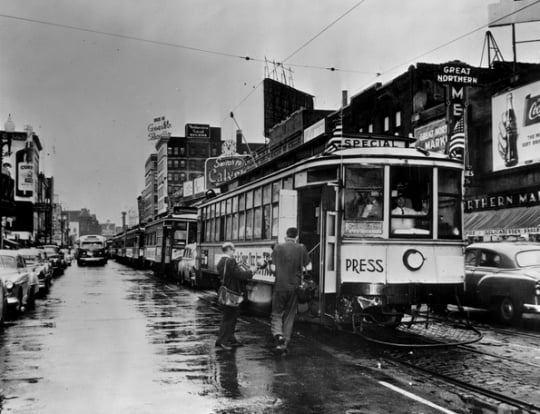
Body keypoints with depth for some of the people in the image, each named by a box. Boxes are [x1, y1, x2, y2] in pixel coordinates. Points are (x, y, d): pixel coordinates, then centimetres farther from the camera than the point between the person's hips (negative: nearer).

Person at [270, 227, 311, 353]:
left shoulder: (278, 248, -3)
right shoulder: (301, 249, -1)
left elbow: (273, 268, -4)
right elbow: (308, 267, 1)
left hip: (280, 286, -1)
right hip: (294, 287, 1)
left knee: (277, 314, 9)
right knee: (289, 316, 12)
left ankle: (278, 334, -16)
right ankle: (285, 343, 14)